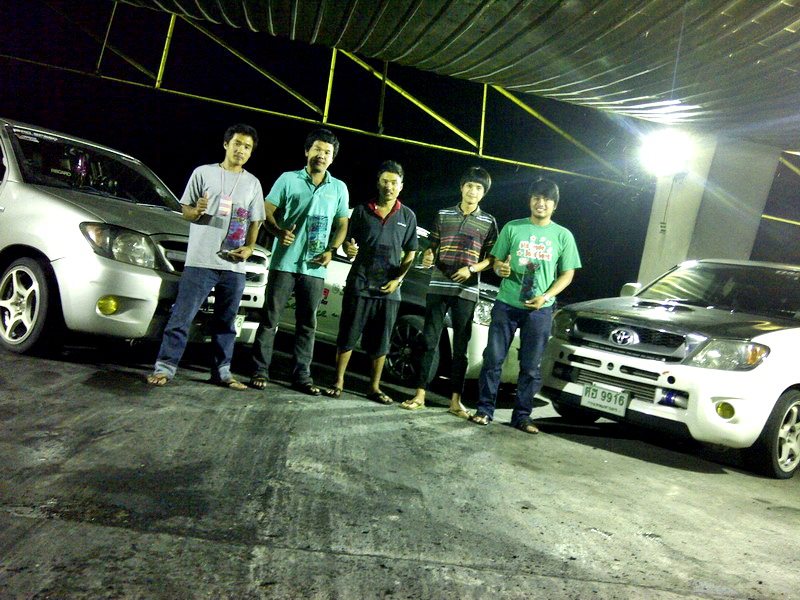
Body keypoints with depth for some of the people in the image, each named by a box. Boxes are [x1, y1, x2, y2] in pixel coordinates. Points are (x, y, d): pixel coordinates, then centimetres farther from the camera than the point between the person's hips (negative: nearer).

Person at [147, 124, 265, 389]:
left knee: (225, 322, 9)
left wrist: (249, 247, 0)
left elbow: (255, 221, 17)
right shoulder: (203, 172, 6)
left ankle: (222, 371, 16)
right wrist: (196, 211, -16)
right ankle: (165, 366, 2)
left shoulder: (253, 183, 15)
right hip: (200, 260, -3)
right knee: (182, 316, -4)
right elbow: (185, 211, 7)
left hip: (234, 265, 3)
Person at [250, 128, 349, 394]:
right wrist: (279, 231, -16)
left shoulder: (339, 188, 12)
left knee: (307, 323, 7)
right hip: (284, 262, -2)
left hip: (315, 267, 3)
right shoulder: (289, 179, 4)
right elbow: (267, 211, 3)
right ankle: (260, 370, 7)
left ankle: (302, 374, 14)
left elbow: (342, 224, 14)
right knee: (270, 317, 0)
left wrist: (331, 250, -2)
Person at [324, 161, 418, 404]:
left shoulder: (408, 216, 7)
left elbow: (410, 254, 9)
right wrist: (348, 248, -14)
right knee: (348, 335, 1)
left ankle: (375, 387, 18)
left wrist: (398, 279, -4)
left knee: (381, 341, 7)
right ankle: (338, 382, 12)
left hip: (389, 289, 1)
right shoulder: (362, 210, 5)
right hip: (359, 284, -1)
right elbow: (348, 242, 11)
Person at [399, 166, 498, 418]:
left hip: (467, 291, -1)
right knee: (429, 341, 0)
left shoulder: (488, 222, 6)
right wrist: (427, 257, -8)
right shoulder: (444, 215, 10)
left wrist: (471, 269, -12)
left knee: (460, 346, 4)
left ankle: (455, 399, 11)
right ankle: (419, 394, 6)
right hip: (438, 287, 1)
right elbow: (432, 246, 14)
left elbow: (491, 258, 6)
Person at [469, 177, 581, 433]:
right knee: (493, 359, 0)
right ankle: (485, 409, 12)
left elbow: (567, 274, 6)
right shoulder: (512, 228, 4)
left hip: (540, 309, 0)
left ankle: (521, 416, 17)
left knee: (531, 366, 5)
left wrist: (546, 296, -10)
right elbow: (497, 261, 8)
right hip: (506, 304, 0)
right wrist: (500, 268, -17)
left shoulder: (563, 235, 5)